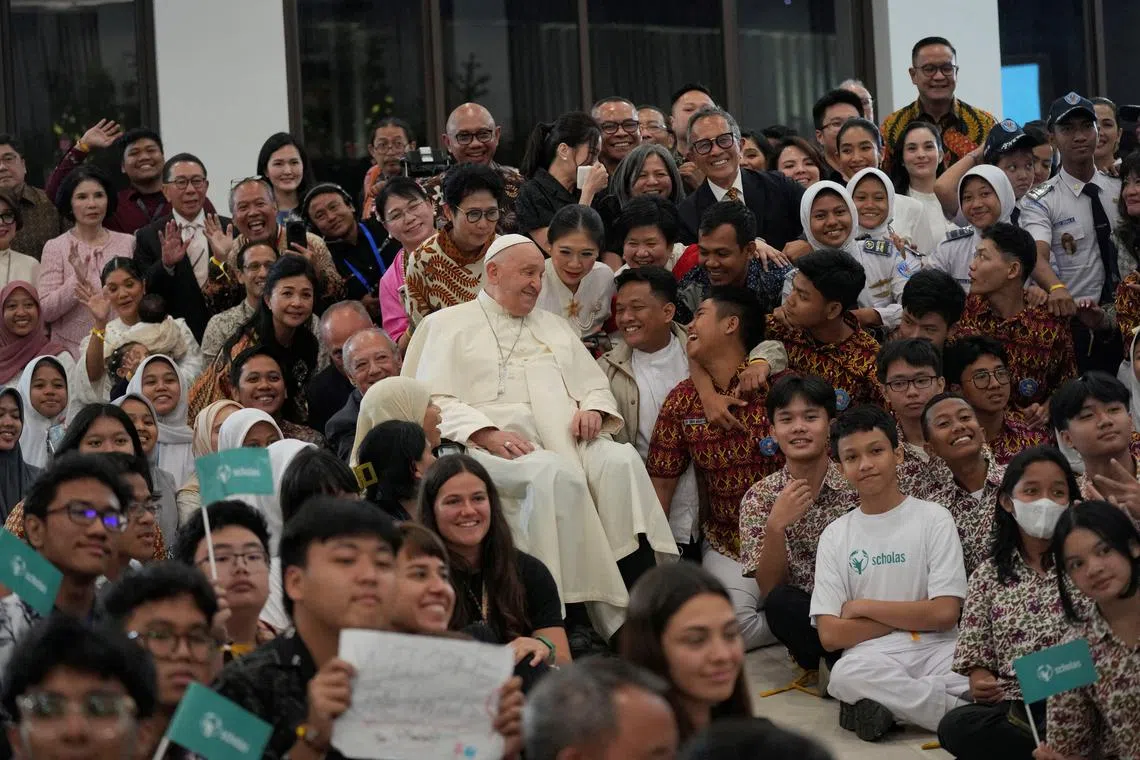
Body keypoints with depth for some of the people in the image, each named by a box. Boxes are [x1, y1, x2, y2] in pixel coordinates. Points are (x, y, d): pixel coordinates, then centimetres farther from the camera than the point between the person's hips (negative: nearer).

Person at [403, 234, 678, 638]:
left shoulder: (554, 326, 32)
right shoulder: (448, 324, 16)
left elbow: (596, 387, 29)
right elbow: (436, 401, 2)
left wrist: (593, 409, 3)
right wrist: (487, 434, -15)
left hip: (568, 438, 4)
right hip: (496, 447, -4)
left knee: (622, 461, -30)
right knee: (557, 474, -38)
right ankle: (607, 613, -38)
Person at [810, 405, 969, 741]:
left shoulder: (933, 518, 5)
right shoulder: (835, 535, 10)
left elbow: (945, 614, -5)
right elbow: (830, 634, 0)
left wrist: (863, 607, -2)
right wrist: (912, 617, -3)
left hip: (935, 650, -2)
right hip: (873, 655, 2)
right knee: (847, 675, -36)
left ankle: (888, 703, -18)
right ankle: (965, 711, -21)